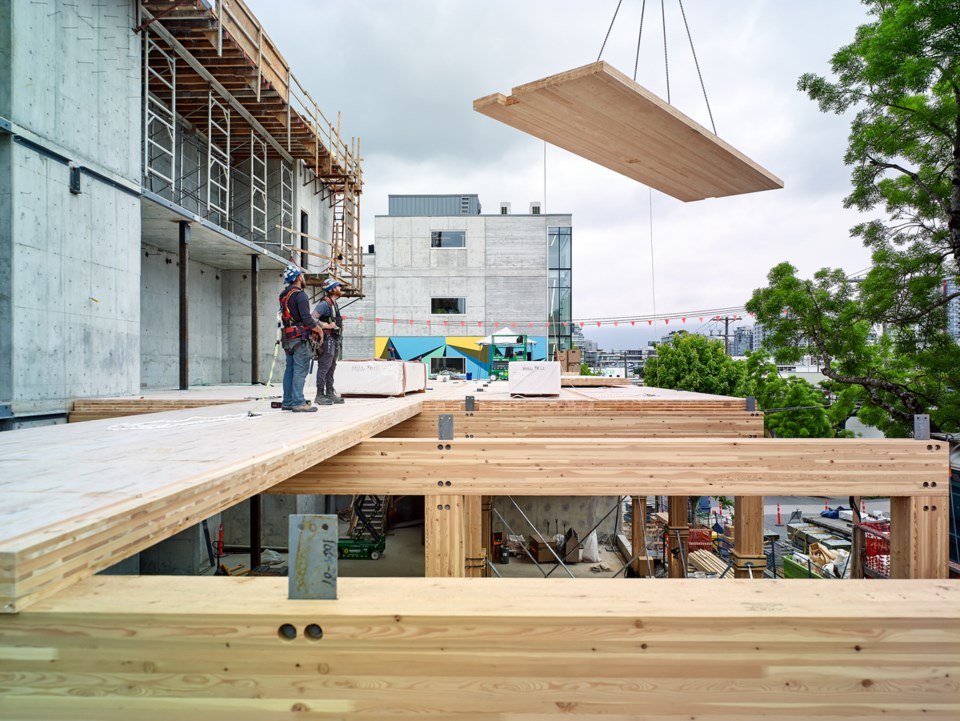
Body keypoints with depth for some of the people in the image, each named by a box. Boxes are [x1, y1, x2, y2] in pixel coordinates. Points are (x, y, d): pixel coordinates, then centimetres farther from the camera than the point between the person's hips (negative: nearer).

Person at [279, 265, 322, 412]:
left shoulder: (284, 295, 17)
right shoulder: (300, 294, -12)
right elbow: (307, 318, -20)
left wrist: (311, 330, 16)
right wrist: (319, 330, -4)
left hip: (288, 337, 9)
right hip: (300, 338, -9)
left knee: (290, 370, 12)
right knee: (300, 370, -7)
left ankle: (287, 402, 17)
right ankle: (298, 403, -8)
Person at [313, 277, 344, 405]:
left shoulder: (334, 304, 17)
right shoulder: (324, 304, -13)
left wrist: (339, 326, 14)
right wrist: (327, 325, -21)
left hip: (335, 339, 10)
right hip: (327, 339, -10)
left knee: (331, 368, 13)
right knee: (324, 367, -7)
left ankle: (330, 394, 20)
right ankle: (320, 395, -3)